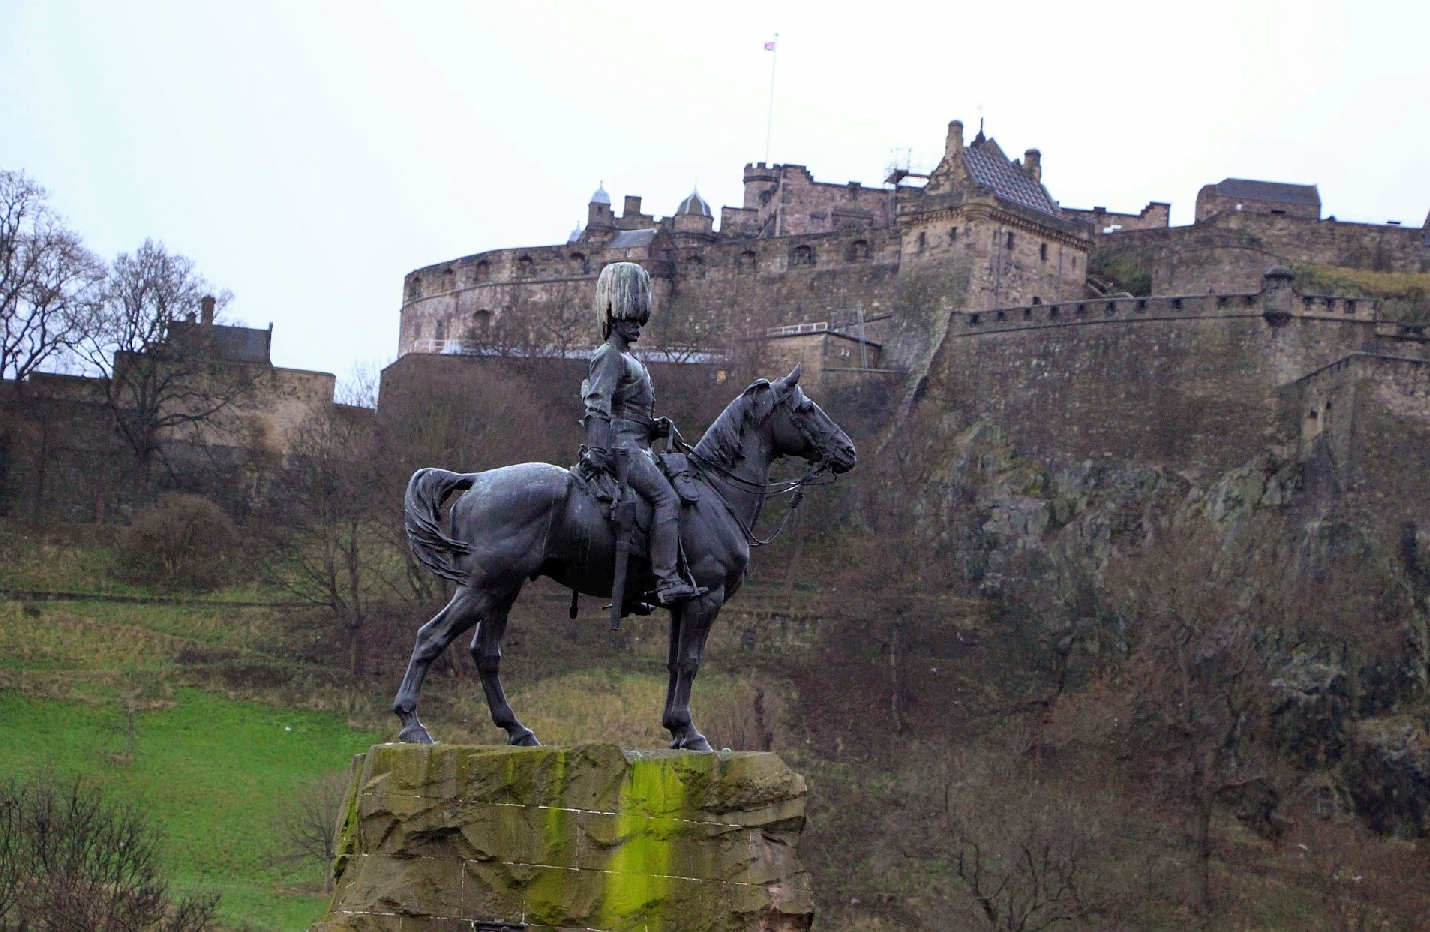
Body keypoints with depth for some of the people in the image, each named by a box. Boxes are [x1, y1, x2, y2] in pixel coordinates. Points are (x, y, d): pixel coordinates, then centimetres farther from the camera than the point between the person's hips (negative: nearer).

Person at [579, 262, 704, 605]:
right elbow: (597, 406, -18)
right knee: (666, 498, -23)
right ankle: (667, 580, -32)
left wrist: (655, 426, 13)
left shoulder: (626, 358, 25)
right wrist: (598, 451, -29)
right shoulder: (610, 356, -6)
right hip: (621, 447, -11)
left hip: (635, 446, 11)